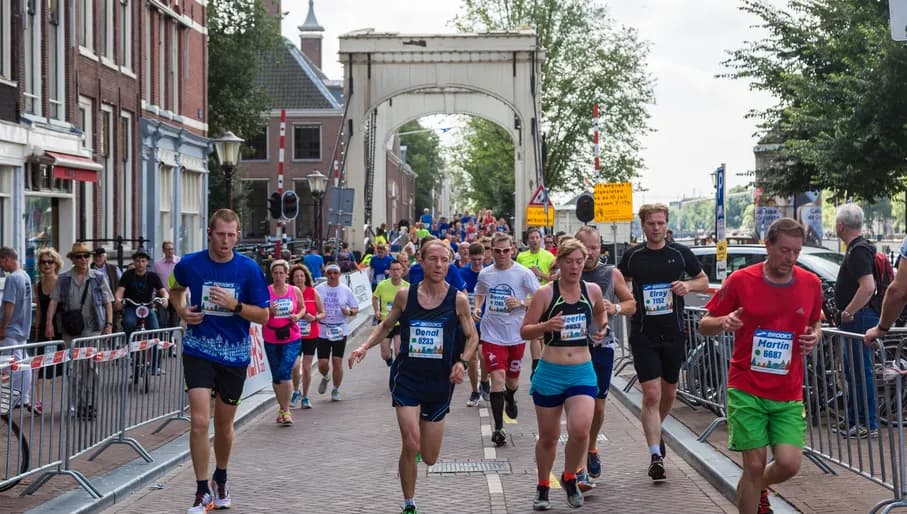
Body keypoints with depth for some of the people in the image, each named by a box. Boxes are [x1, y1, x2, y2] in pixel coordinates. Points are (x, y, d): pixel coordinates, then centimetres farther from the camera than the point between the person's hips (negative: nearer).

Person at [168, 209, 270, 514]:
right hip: (199, 351, -1)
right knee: (199, 422, -13)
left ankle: (220, 480, 39)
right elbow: (176, 288, 18)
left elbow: (263, 316, -5)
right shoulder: (190, 264, -6)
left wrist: (234, 305, -21)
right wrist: (182, 310, -2)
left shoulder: (249, 269, -8)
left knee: (224, 426, 14)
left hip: (234, 354, 1)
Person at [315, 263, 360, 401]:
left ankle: (336, 390, 16)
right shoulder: (319, 289, 1)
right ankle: (325, 378, 33)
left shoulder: (346, 290, 3)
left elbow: (356, 309, 8)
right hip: (322, 331, 0)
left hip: (340, 331, 0)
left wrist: (349, 312, -14)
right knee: (322, 363, -2)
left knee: (337, 362, -1)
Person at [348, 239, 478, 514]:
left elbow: (472, 337, 6)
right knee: (410, 444, -17)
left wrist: (462, 362, -12)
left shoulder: (458, 299, -5)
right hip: (407, 377, -1)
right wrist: (365, 346, -4)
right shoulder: (405, 295, -3)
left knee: (429, 458, 7)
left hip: (440, 381, 1)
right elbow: (386, 325, 12)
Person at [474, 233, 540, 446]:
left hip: (516, 335, 0)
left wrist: (521, 303, -22)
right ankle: (498, 427, -8)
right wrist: (477, 308, 2)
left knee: (512, 379, 14)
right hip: (492, 335, 0)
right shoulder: (485, 274, 2)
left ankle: (510, 398, 52)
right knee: (497, 377, -13)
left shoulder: (523, 274, -7)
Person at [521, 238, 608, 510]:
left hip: (582, 372, 1)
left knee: (580, 430, -17)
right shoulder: (545, 293, -7)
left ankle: (569, 478, 12)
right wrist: (546, 326, -23)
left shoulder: (592, 290, 2)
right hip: (550, 373, -1)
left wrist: (602, 329, 5)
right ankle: (543, 487, 34)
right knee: (548, 437, 9)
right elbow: (524, 331, -5)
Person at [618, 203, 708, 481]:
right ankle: (656, 455, -11)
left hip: (673, 333, 2)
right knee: (651, 395, -11)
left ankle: (656, 431, 43)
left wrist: (688, 285, -10)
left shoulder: (680, 253, 1)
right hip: (643, 335, -2)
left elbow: (704, 280, 11)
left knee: (668, 393, 15)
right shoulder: (633, 256, 1)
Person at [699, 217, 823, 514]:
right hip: (746, 390, -3)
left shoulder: (811, 284, 3)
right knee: (755, 465, -5)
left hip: (789, 394, 3)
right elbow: (704, 326, 1)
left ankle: (758, 489, 30)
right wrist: (724, 322, -21)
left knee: (789, 464, -6)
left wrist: (815, 336, -2)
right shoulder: (741, 281, -6)